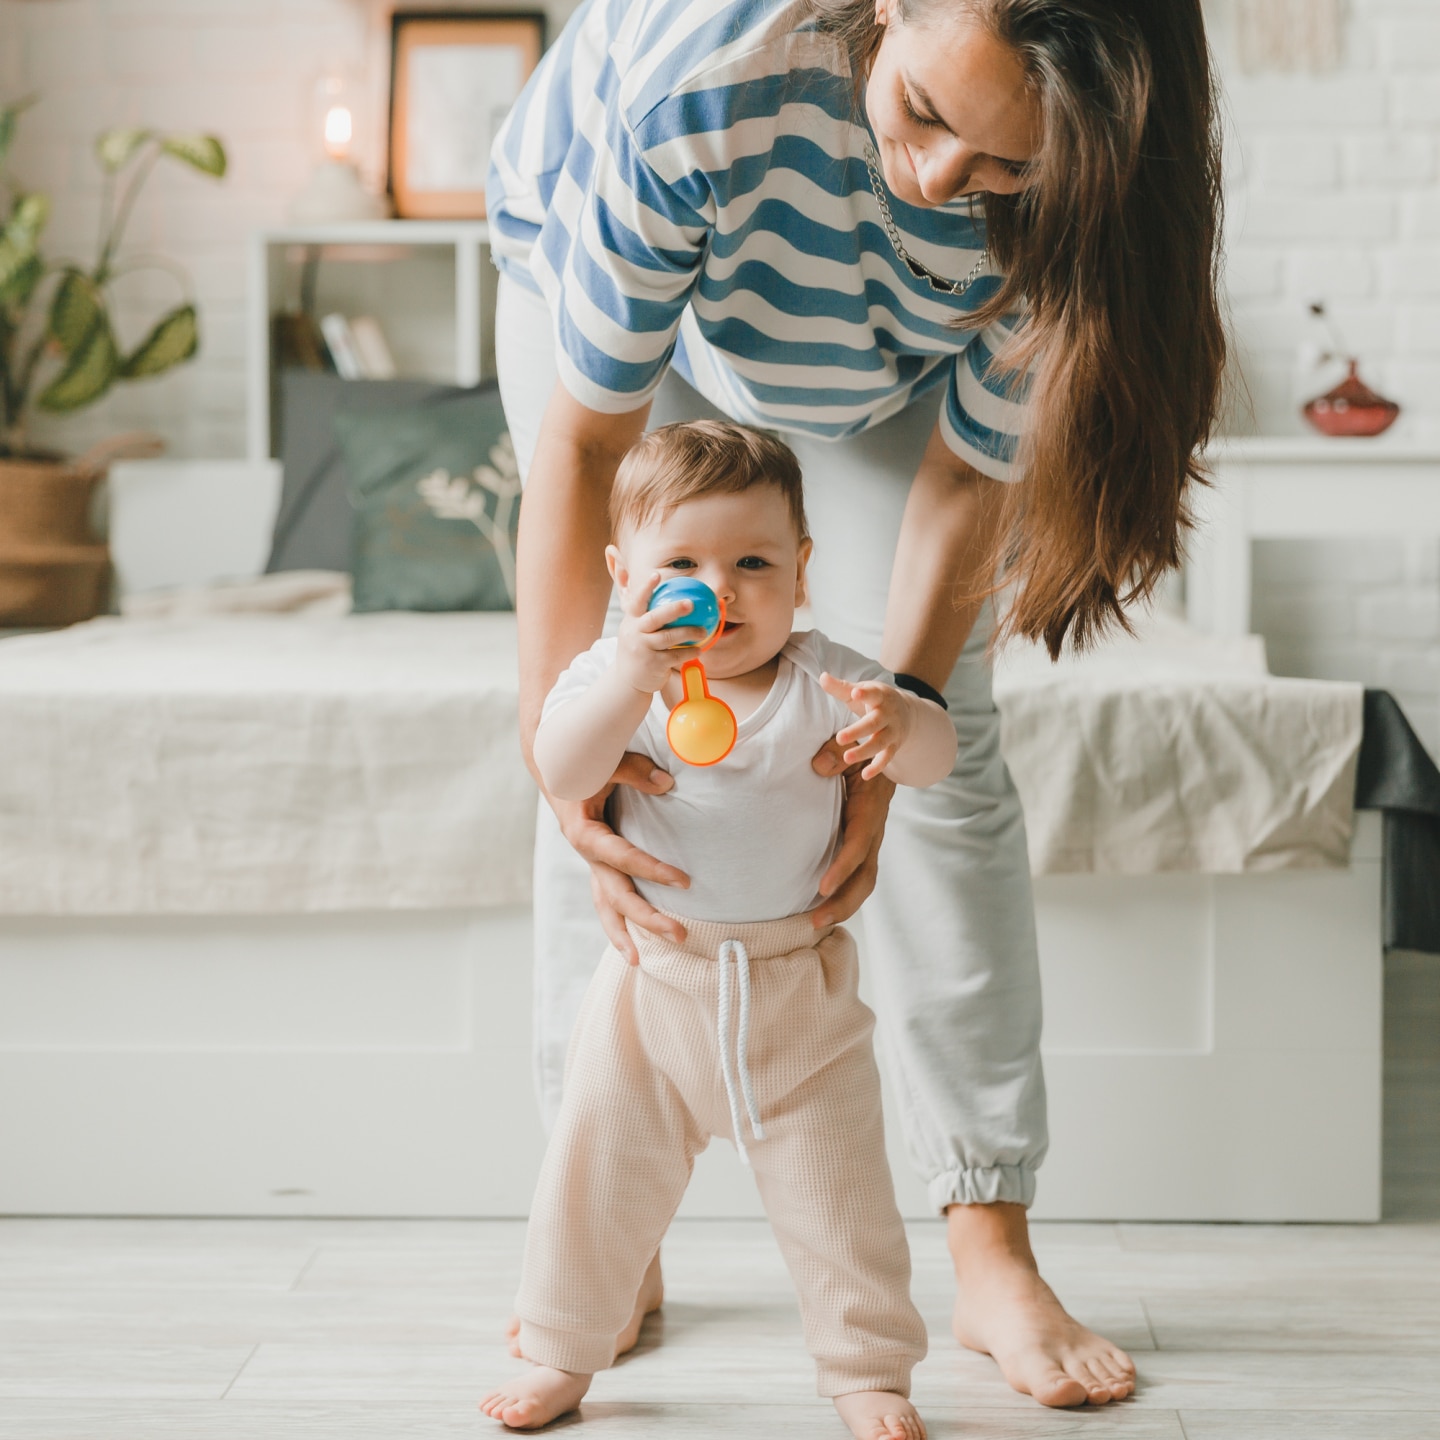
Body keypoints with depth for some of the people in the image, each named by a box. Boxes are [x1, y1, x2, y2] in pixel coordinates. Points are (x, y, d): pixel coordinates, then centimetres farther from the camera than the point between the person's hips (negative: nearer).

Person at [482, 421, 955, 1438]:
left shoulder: (820, 680, -8)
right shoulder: (616, 672, -7)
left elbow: (936, 755, -16)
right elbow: (562, 772, -25)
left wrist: (899, 723, -40)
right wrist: (632, 679, -42)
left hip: (799, 984, -1)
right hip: (655, 977, 1)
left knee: (835, 1191, 5)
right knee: (598, 1172, 10)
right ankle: (563, 1353, 29)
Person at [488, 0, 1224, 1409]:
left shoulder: (1066, 191, -35)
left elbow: (968, 476, -24)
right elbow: (581, 446, -37)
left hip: (871, 351, 2)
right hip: (602, 272, -1)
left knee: (948, 734, -8)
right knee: (624, 748, -8)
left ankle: (993, 1253, -1)